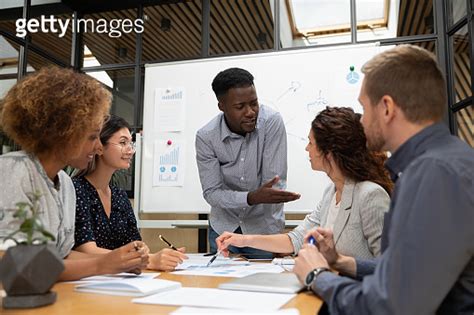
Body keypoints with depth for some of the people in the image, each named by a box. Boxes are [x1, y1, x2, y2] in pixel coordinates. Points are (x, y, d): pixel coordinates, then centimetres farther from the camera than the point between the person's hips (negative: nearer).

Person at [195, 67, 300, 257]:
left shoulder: (272, 122, -20)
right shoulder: (205, 137, -16)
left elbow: (275, 183, -20)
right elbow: (211, 193, -16)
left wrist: (279, 238, -23)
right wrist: (252, 197, -34)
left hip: (263, 226, -1)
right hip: (224, 225, 2)